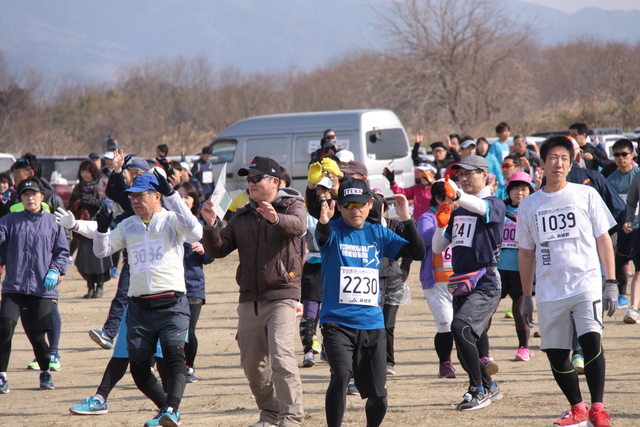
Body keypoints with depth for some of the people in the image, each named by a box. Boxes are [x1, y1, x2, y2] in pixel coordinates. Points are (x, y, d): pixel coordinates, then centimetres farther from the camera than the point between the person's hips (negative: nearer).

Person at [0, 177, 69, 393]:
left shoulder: (53, 222, 8)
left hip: (42, 289, 0)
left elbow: (62, 252, 10)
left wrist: (55, 270, -6)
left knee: (37, 335, -1)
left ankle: (45, 373, 25)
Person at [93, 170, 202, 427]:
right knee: (138, 367, 3)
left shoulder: (171, 220, 1)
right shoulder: (127, 226, 15)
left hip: (172, 305, -5)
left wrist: (170, 194, -26)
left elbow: (192, 227, -21)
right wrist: (102, 229, -10)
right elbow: (101, 251, 10)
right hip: (139, 307, 5)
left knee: (174, 354, -23)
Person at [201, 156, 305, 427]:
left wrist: (276, 219, -45)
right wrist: (210, 226, -12)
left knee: (281, 357, -20)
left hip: (282, 296, -6)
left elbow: (298, 226, -23)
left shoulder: (291, 206, 1)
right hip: (250, 300, 6)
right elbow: (218, 250, 8)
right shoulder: (241, 217, 15)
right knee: (252, 364, 11)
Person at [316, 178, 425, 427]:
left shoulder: (379, 234, 8)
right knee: (341, 374, -27)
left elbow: (417, 253, 1)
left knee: (378, 397, 6)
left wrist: (406, 219, -11)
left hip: (372, 324, 4)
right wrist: (323, 222, -49)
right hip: (337, 322, -4)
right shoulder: (334, 232, -2)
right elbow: (323, 235, -26)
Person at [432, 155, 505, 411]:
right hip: (461, 285, 8)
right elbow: (438, 248, 16)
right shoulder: (457, 211, 16)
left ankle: (479, 390, -17)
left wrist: (458, 195, -51)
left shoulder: (494, 204, -5)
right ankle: (489, 387, 34)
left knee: (461, 327, -27)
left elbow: (481, 207, -31)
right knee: (467, 353, 11)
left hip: (485, 285, -8)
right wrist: (441, 224, -5)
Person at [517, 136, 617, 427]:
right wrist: (526, 296, 14)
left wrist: (611, 283, -3)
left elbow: (603, 240, 4)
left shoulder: (586, 195, 4)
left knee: (591, 339, -21)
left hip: (586, 285, -3)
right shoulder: (529, 205, 10)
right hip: (549, 292, 3)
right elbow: (526, 253, 16)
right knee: (556, 354, 5)